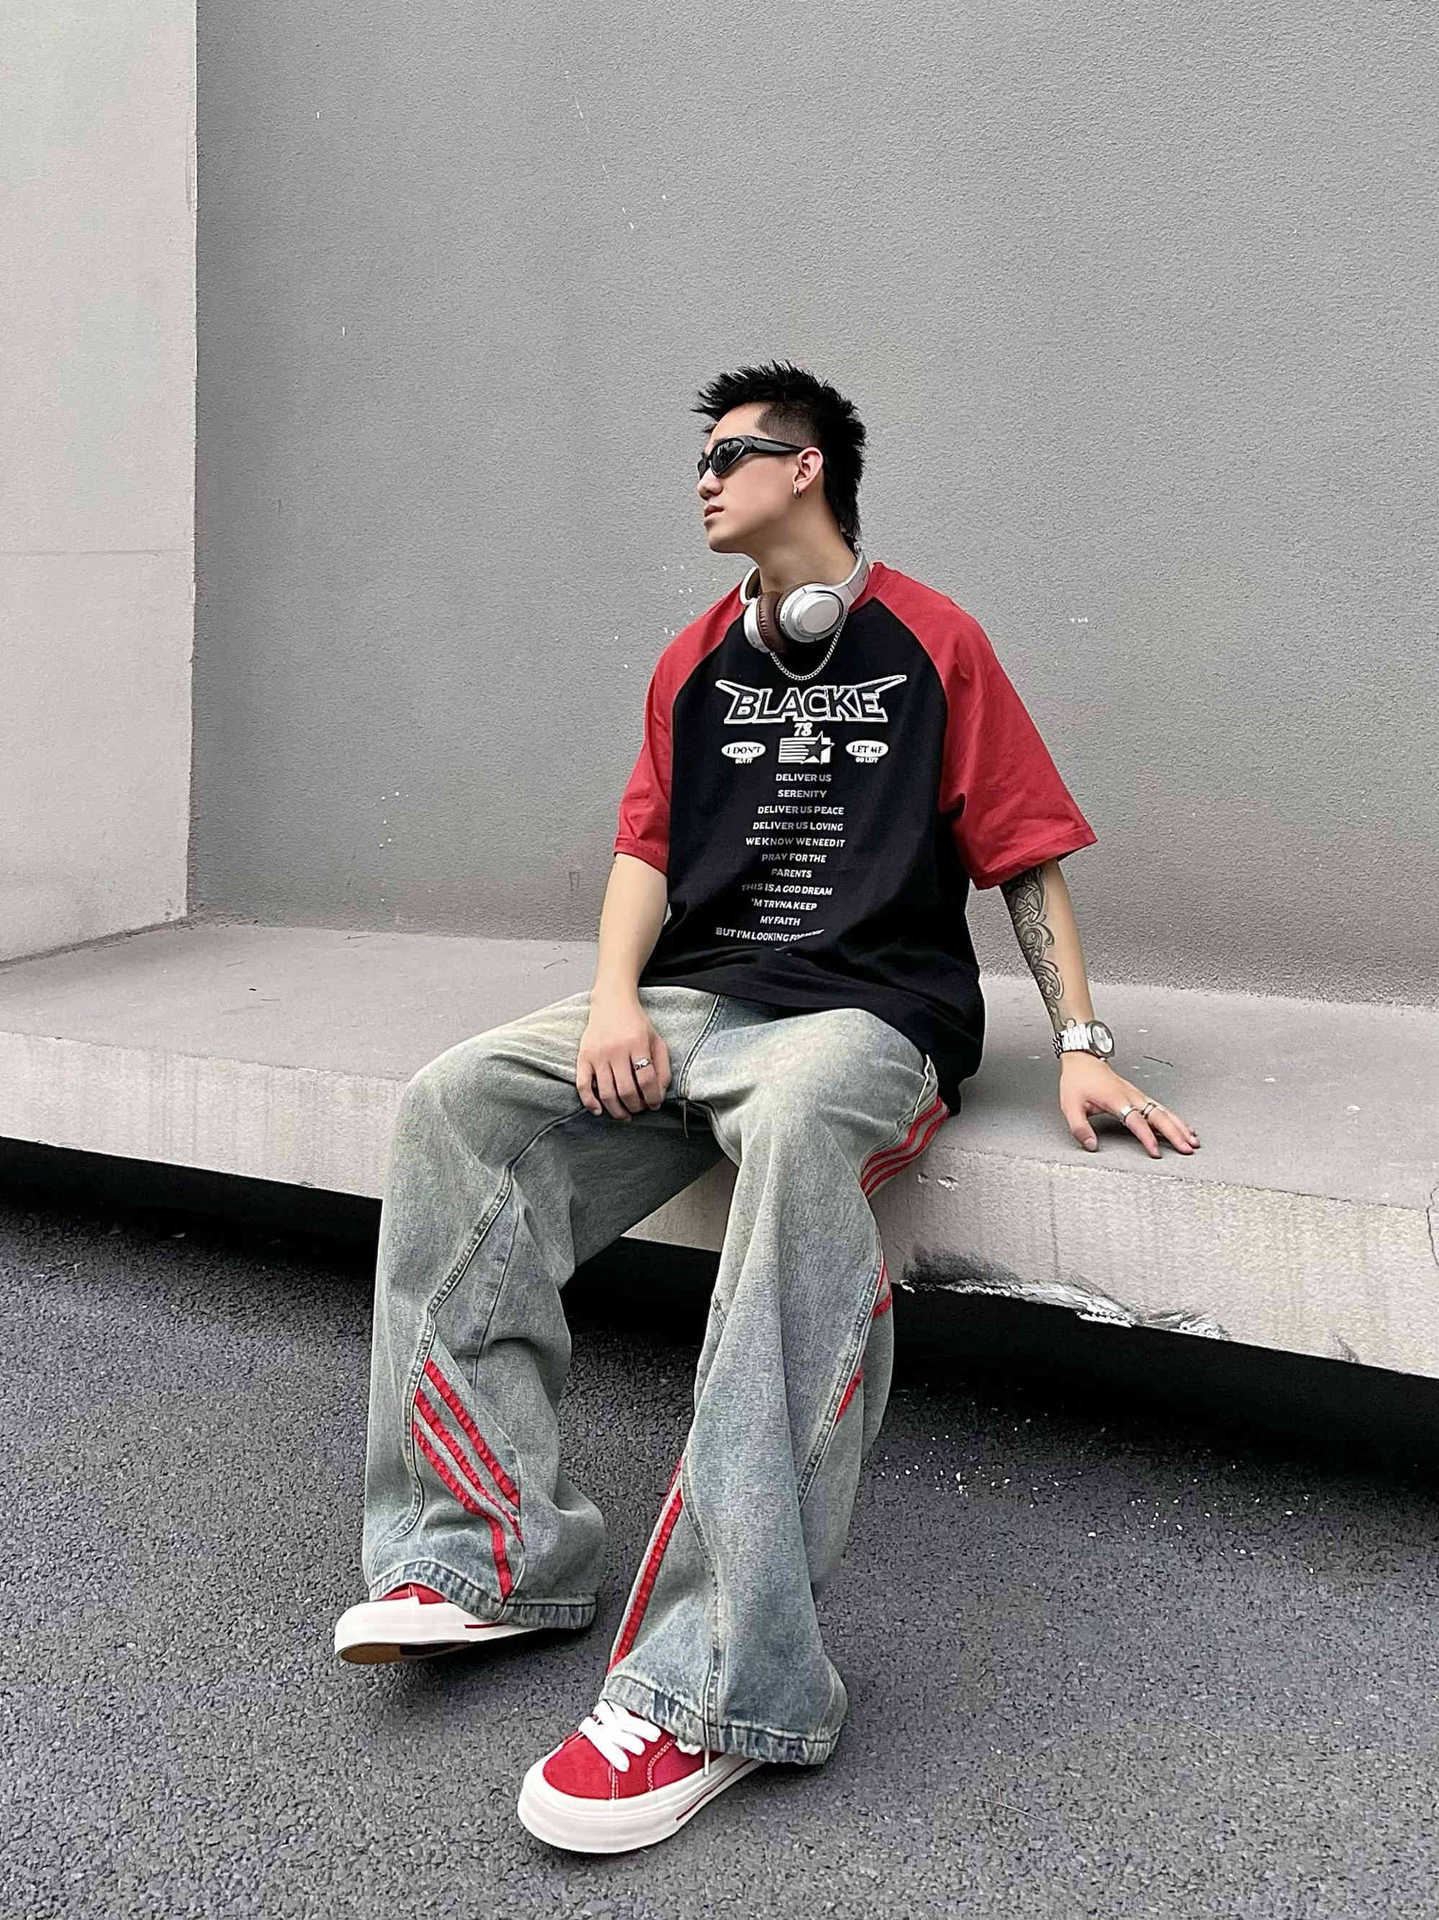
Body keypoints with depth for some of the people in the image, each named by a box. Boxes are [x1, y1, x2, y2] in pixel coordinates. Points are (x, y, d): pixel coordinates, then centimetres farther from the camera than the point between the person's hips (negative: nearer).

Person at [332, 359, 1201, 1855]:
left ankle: (719, 1684, -42)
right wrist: (614, 1000, -3)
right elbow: (645, 845, 16)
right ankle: (494, 1547, -21)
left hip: (866, 1014, -5)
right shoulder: (697, 663, 21)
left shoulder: (932, 643, 6)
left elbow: (1025, 855, 4)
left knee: (796, 1129, -41)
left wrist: (1081, 1046, -5)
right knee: (455, 1103, -19)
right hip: (691, 1000, 6)